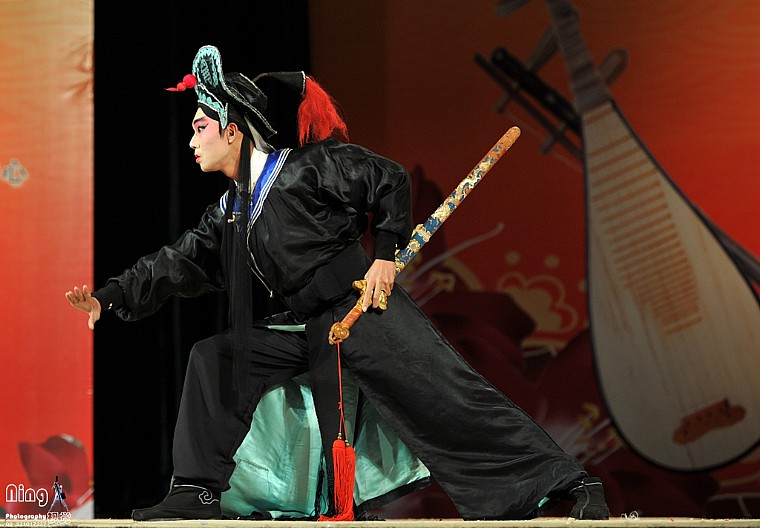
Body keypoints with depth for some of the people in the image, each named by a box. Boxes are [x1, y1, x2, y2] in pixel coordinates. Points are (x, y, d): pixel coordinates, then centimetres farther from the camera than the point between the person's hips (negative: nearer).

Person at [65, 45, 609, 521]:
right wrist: (110, 296, 12)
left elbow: (389, 180, -8)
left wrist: (386, 255, -11)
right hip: (307, 329, 8)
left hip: (367, 309, -7)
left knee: (450, 397, -13)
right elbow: (180, 264, 19)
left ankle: (570, 482, -8)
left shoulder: (306, 167, -8)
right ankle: (198, 491, 4)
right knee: (212, 358, 2)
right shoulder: (229, 213, 15)